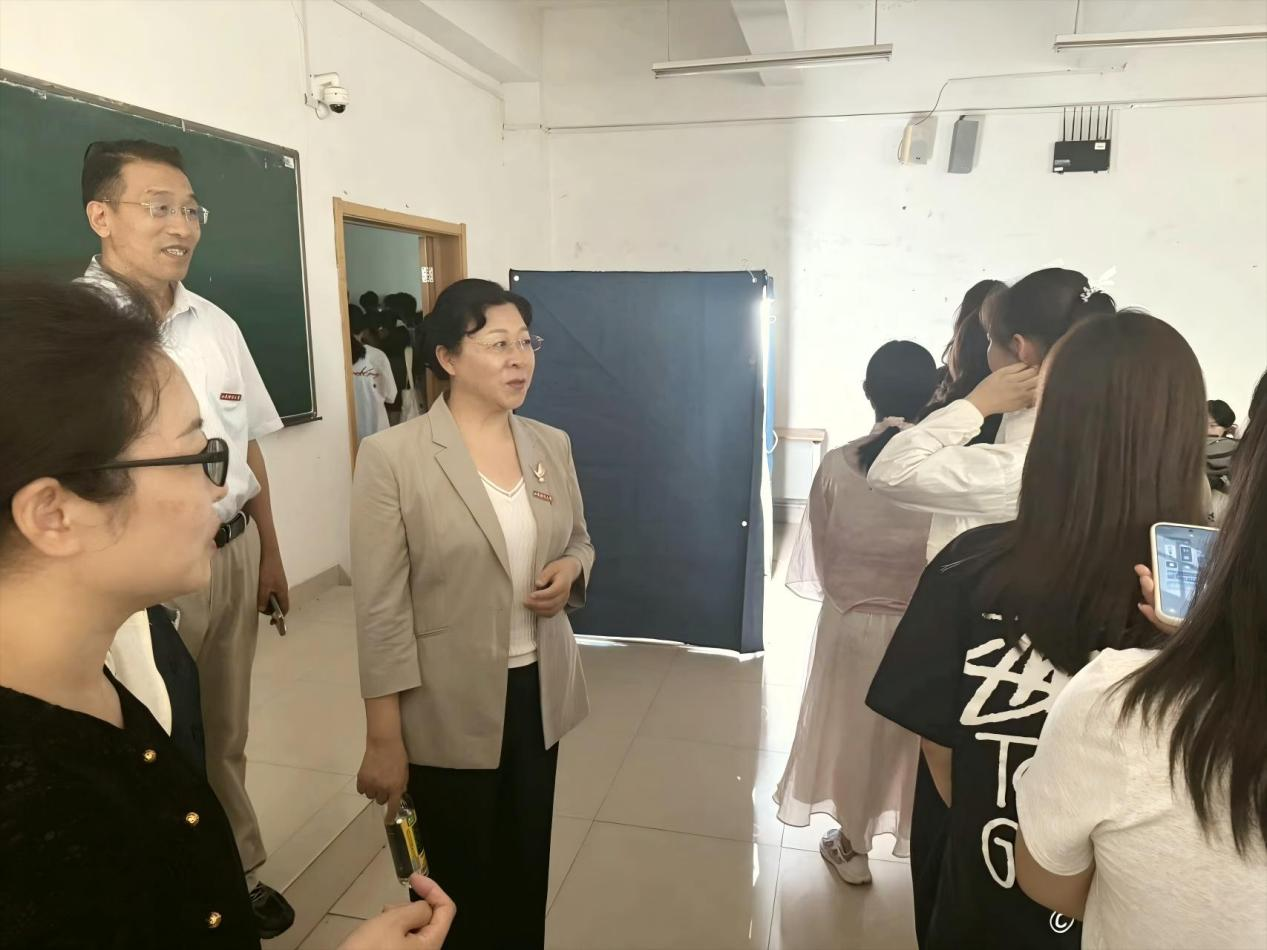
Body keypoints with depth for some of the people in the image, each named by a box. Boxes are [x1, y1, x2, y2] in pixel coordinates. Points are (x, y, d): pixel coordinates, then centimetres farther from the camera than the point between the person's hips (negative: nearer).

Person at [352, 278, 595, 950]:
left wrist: (571, 571, -8)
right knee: (457, 888, 16)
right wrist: (384, 740, -12)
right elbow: (379, 610, -14)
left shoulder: (552, 445, 1)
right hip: (447, 711, -4)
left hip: (539, 693, 5)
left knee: (527, 875, 20)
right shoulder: (392, 455, -15)